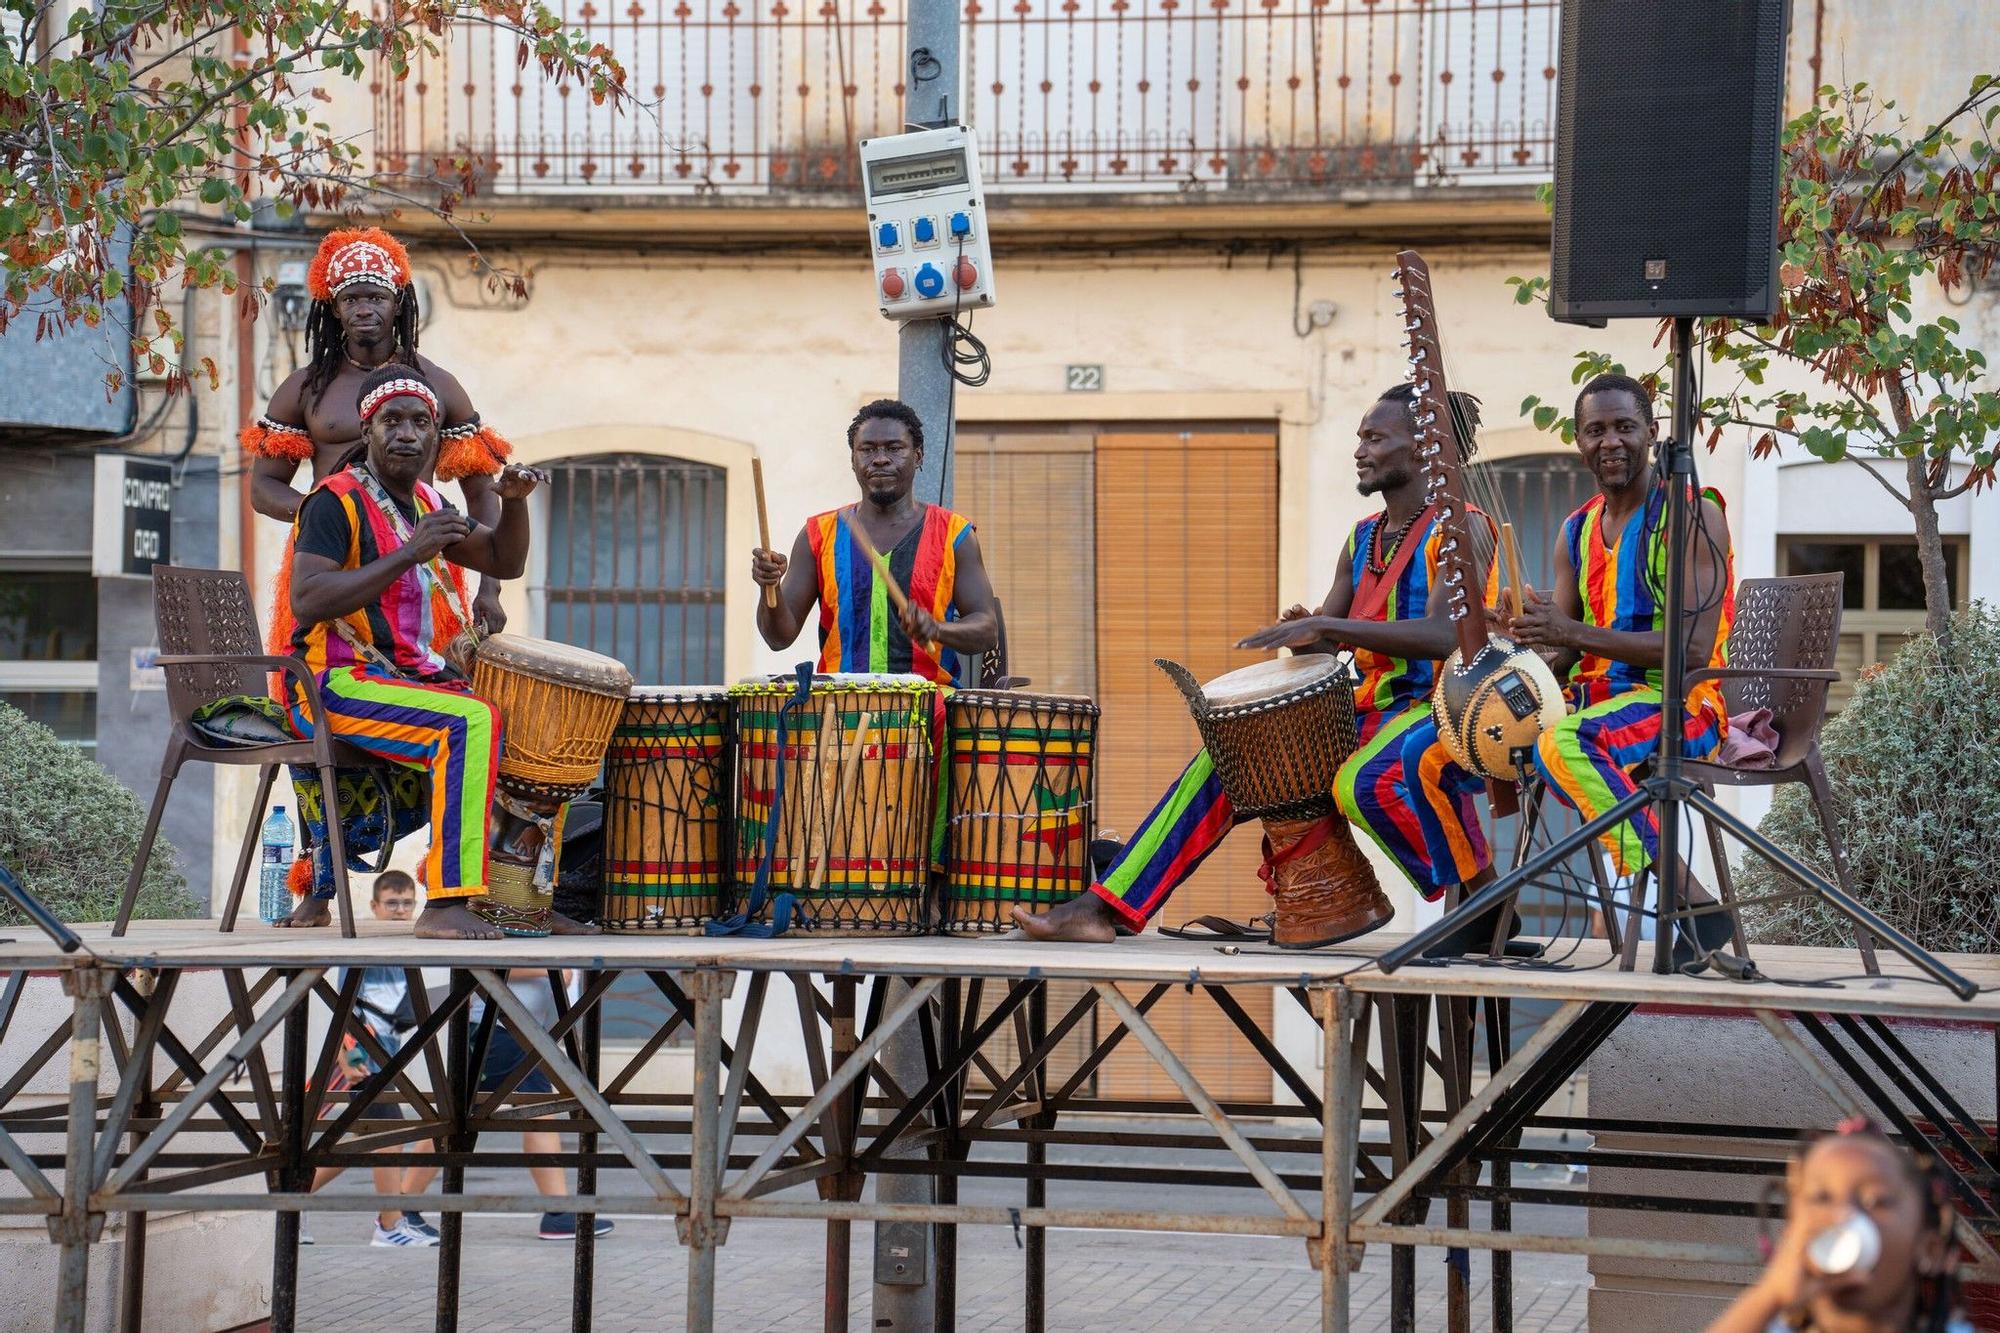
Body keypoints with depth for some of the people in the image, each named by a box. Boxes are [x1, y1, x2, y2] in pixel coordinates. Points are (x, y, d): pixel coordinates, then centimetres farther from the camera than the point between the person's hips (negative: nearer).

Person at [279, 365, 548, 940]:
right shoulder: (337, 501, -10)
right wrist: (410, 555, -27)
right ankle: (448, 905, -34)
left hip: (408, 677, 9)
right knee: (471, 723, -31)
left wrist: (514, 502, 2)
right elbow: (307, 598, -24)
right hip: (336, 685, -9)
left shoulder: (425, 503, 16)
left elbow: (504, 563, 23)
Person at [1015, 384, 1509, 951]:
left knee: (1367, 780, -39)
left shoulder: (1459, 529, -10)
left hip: (1442, 712, -9)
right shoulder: (1363, 539, 16)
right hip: (1370, 709, 9)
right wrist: (1303, 632, -9)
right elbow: (1324, 642, 16)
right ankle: (1105, 908, 2)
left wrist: (1326, 627, -29)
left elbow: (1446, 635, -26)